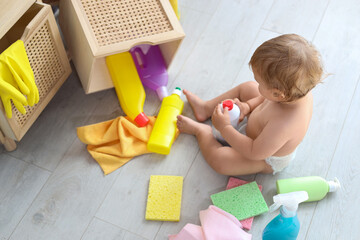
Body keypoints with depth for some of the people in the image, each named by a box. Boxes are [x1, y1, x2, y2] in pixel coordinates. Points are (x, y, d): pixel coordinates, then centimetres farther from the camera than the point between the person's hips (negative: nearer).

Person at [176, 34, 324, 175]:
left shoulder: (284, 125, -49)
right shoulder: (300, 91, -26)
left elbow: (254, 152, -33)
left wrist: (224, 127, -28)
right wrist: (247, 106, -14)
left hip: (267, 160, -7)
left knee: (219, 160, -17)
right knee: (247, 88, 11)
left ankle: (201, 131, 12)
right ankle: (206, 108, 24)